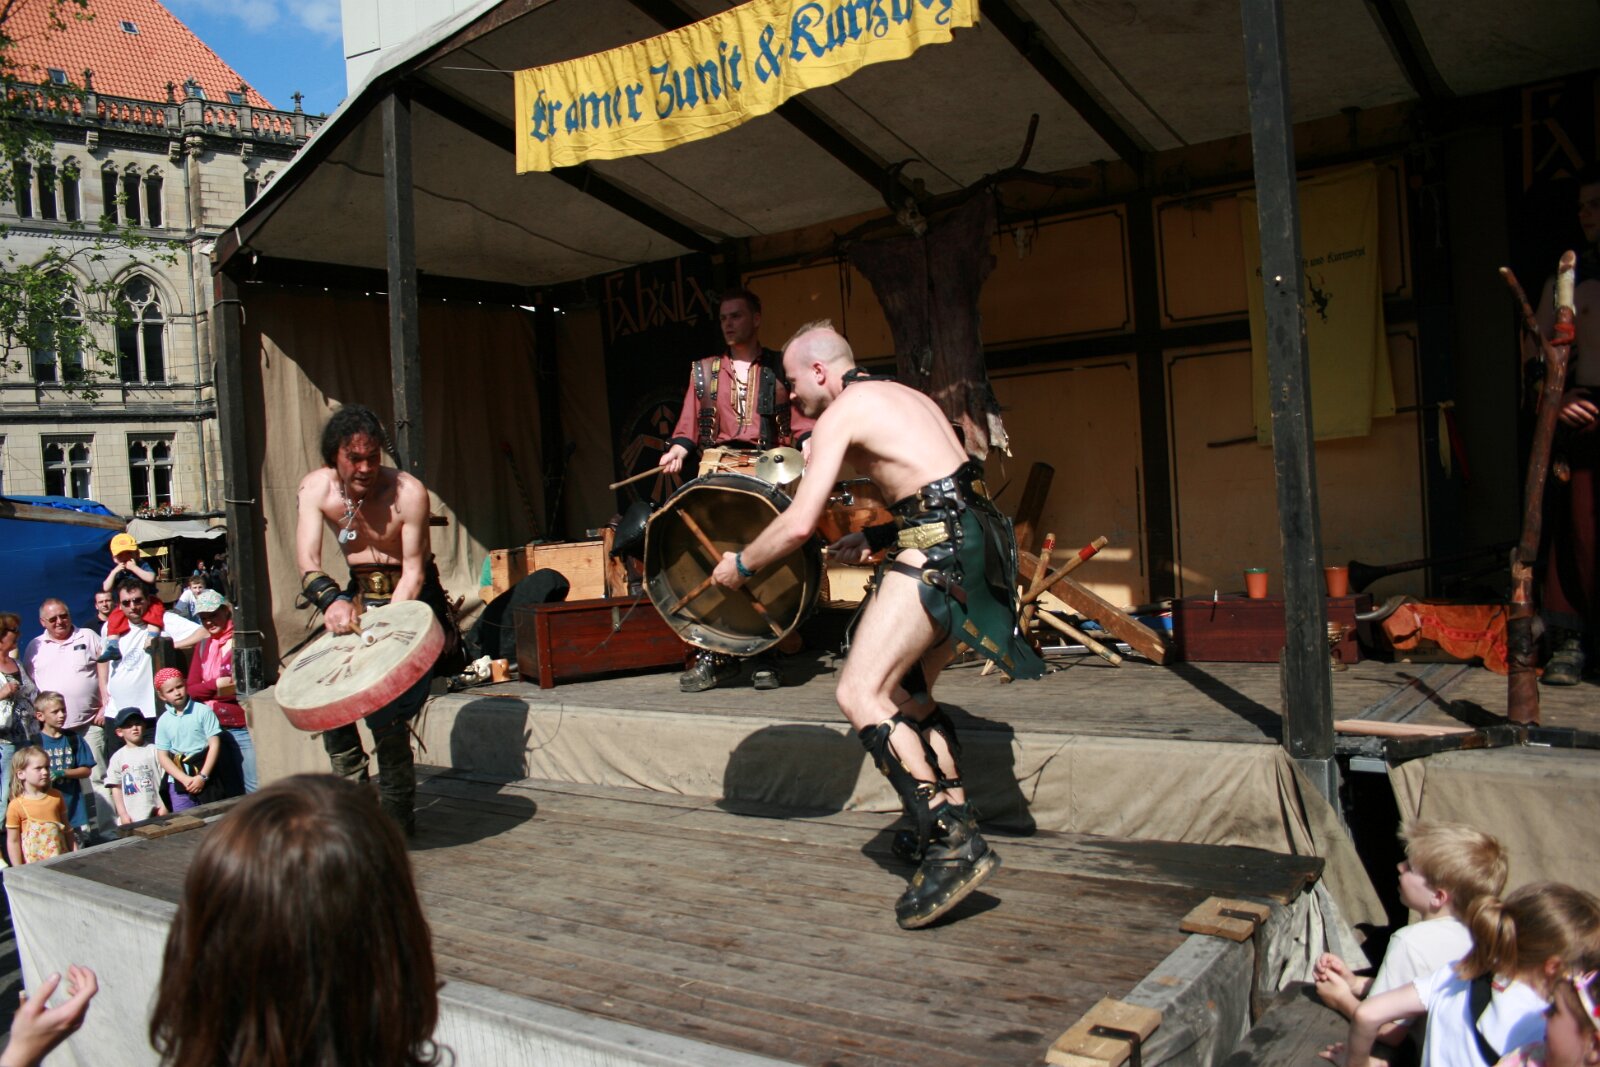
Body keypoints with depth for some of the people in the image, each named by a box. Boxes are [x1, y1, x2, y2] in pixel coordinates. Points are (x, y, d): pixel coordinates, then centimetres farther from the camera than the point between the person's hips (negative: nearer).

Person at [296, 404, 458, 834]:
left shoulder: (408, 492, -22)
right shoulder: (315, 488, -10)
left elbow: (413, 573, -20)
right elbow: (307, 561, -18)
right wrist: (331, 600, -39)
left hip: (412, 601, -5)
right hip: (359, 597, 5)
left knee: (387, 710, -15)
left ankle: (396, 814, 1)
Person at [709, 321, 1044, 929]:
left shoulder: (839, 415, -2)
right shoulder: (904, 396, 25)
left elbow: (798, 524, -9)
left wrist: (740, 565, 7)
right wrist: (875, 540, 24)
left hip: (938, 550, -10)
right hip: (975, 538, 10)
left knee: (859, 694, -12)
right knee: (907, 694, 20)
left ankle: (953, 846, -17)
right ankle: (956, 823, 22)